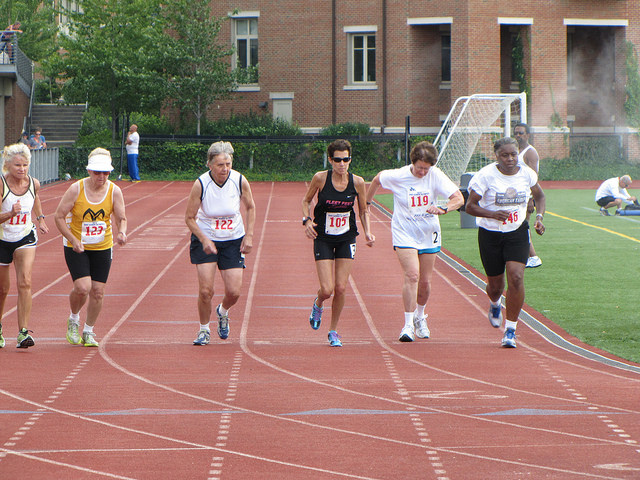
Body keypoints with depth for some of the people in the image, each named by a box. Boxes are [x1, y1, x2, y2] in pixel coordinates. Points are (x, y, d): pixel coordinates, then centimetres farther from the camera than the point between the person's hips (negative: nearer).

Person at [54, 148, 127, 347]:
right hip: (76, 247, -3)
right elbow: (59, 216, -8)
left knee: (98, 291, 0)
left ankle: (88, 332, 20)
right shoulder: (76, 189, -14)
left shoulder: (114, 191, -7)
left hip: (102, 248, 3)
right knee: (82, 287, -18)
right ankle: (73, 320, 13)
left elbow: (121, 218, -1)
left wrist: (121, 232, -24)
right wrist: (73, 240, -18)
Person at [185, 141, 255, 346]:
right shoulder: (200, 185, -19)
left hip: (233, 240, 2)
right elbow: (189, 218, -9)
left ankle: (222, 312, 31)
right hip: (206, 239, -2)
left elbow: (250, 208, 6)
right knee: (205, 290, -11)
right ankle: (204, 330, 12)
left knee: (234, 292, -4)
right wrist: (204, 240, -21)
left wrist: (249, 235, -3)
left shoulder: (240, 181, -13)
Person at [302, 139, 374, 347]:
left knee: (341, 289, -3)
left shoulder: (357, 182, -8)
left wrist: (367, 233, -7)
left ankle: (333, 331, 18)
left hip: (346, 239, 2)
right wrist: (307, 220, -14)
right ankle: (318, 305, 29)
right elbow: (306, 201, 3)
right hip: (323, 239, -2)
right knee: (327, 290, -10)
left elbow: (363, 211, 7)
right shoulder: (320, 178, -13)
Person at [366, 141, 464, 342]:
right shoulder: (397, 176, -13)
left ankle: (420, 317, 37)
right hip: (404, 233, -2)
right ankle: (408, 325, -16)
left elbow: (459, 198, -15)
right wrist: (366, 203, 21)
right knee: (412, 275, -21)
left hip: (429, 234, 2)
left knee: (425, 282, 8)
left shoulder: (435, 175, -11)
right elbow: (377, 179, 9)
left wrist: (443, 209, -34)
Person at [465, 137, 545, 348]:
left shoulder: (527, 174, -4)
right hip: (490, 235, -1)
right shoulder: (486, 176, -14)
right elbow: (470, 206, -11)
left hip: (517, 233, 1)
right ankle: (495, 304, 50)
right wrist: (493, 214, -27)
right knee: (495, 284, 10)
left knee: (516, 278, -17)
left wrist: (539, 217, -2)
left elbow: (539, 197, 16)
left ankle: (511, 330, -7)